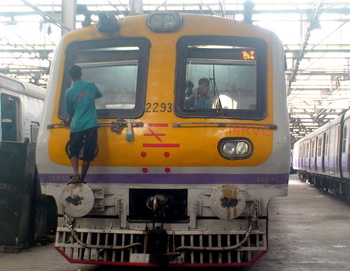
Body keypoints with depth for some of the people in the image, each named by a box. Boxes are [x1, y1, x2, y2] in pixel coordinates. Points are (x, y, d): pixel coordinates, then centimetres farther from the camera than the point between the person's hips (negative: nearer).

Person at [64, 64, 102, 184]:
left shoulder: (69, 92, 3)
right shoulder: (90, 86, 7)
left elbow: (69, 112, 15)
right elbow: (99, 95, 29)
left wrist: (68, 120, 35)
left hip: (77, 125, -1)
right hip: (91, 124, 1)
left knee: (74, 151, 9)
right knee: (87, 154, 5)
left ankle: (76, 174, -12)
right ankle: (82, 179, 7)